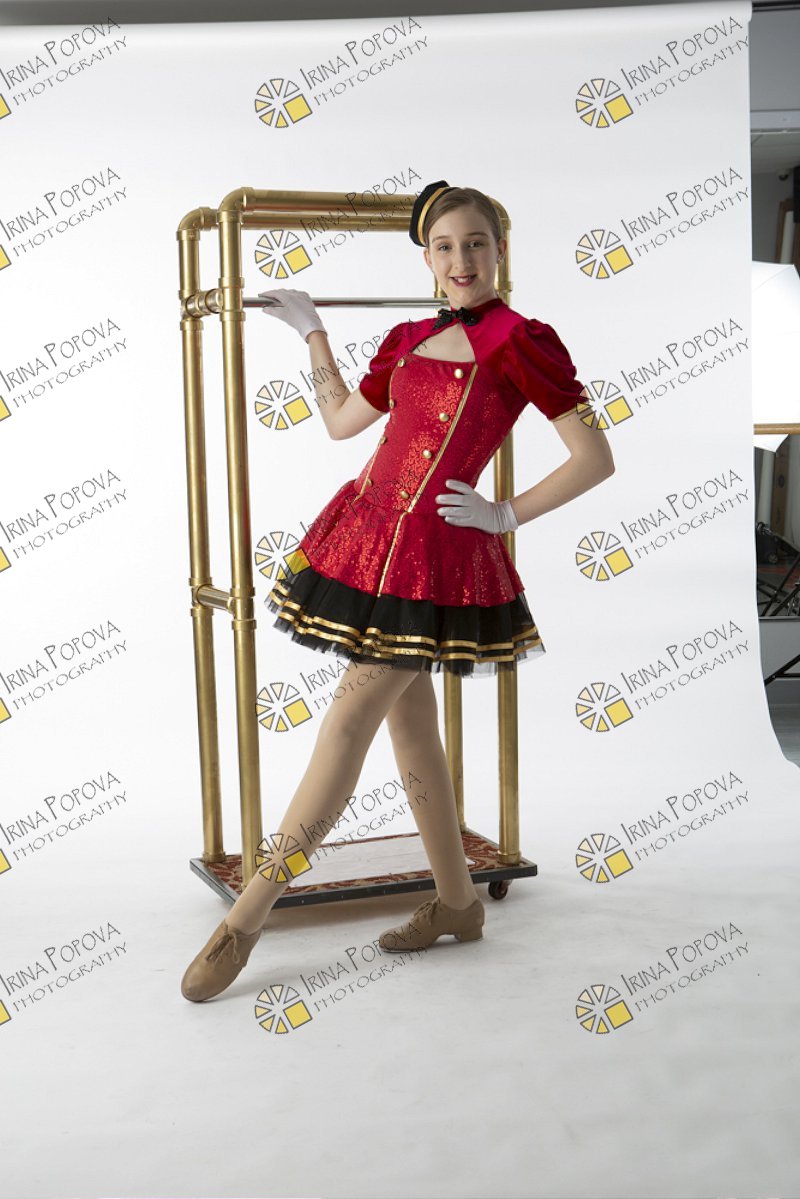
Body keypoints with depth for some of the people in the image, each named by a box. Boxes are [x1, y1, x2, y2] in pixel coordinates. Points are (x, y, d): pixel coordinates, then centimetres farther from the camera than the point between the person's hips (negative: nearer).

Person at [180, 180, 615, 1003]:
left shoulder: (521, 341, -5)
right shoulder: (407, 340, 14)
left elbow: (595, 458, -6)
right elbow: (341, 421, 26)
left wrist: (506, 516, -7)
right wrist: (312, 332, 28)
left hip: (435, 549, -7)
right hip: (369, 529, 7)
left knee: (347, 725, -7)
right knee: (408, 719, 11)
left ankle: (246, 920, 0)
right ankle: (456, 902, 26)